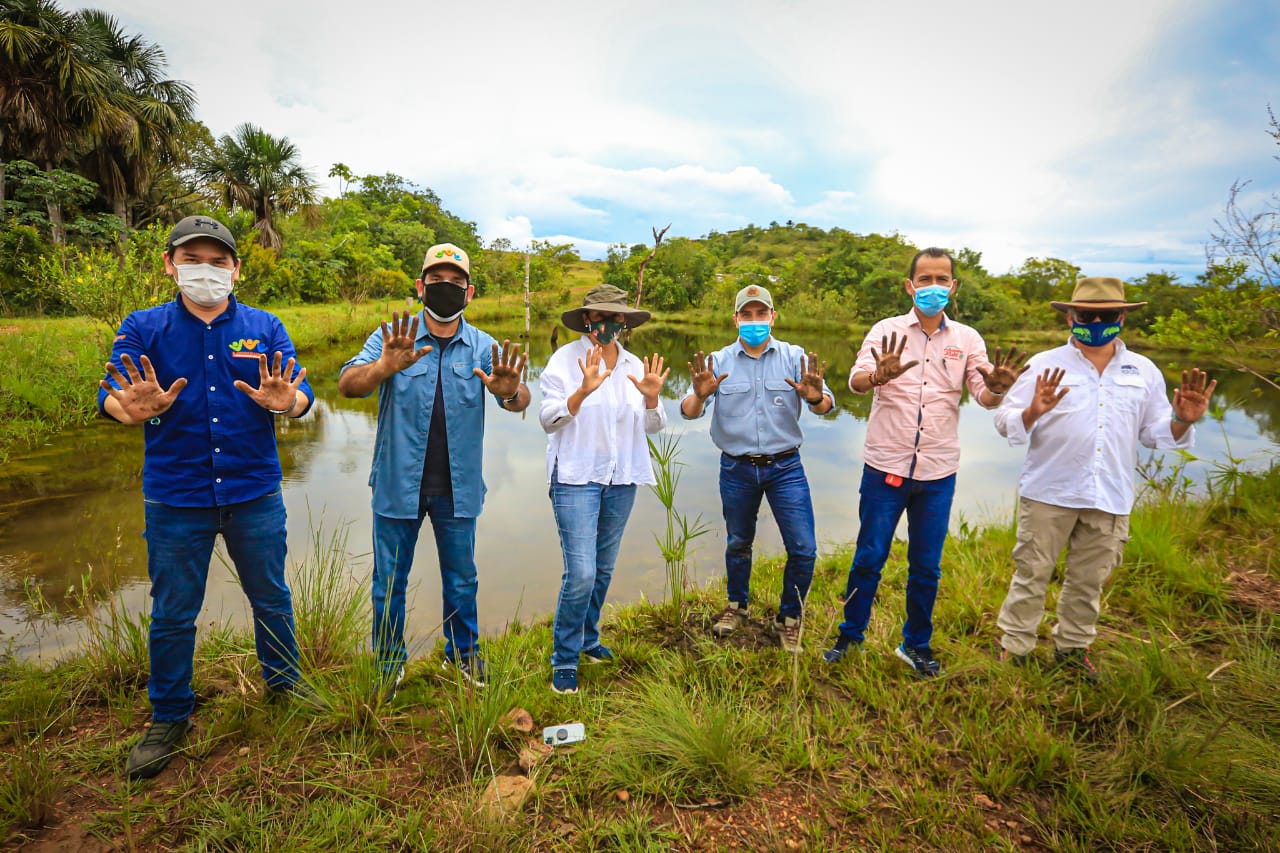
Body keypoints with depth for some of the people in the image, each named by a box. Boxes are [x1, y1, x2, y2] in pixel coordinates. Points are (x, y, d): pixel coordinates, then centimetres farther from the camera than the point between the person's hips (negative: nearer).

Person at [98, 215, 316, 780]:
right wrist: (132, 409, -34)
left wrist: (285, 402, -33)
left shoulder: (264, 327, 1)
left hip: (255, 494, 1)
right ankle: (169, 718, 33)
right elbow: (111, 395, -10)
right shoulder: (142, 329, 0)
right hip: (174, 499, 0)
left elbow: (301, 394, -9)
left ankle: (283, 680, 38)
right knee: (172, 613, 12)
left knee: (271, 597, 15)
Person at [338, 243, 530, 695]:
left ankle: (463, 653, 38)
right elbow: (347, 385, -18)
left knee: (461, 580, 16)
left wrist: (508, 391, -39)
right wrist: (385, 367, -41)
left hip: (457, 487, 1)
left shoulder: (483, 348, -1)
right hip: (398, 484, -1)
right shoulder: (392, 337, -4)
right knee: (389, 583, 13)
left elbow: (519, 401, -14)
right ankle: (389, 661, 35)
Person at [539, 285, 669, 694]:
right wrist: (583, 391, -26)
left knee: (604, 569, 15)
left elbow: (653, 427, 10)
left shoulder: (636, 366, 9)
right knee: (581, 573, -10)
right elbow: (548, 418, -10)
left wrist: (652, 399, -11)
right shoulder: (566, 358, -4)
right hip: (576, 478, -5)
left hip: (621, 481, 5)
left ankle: (588, 639, 36)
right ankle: (564, 660, 8)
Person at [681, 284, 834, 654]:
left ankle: (789, 617, 23)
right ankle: (737, 605, 42)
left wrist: (815, 396, -37)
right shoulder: (718, 361, -1)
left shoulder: (794, 357, -2)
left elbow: (825, 406, -13)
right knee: (738, 543, 16)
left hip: (785, 467, 0)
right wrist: (700, 394, -34)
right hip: (736, 469, 1)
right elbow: (689, 412, -11)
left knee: (804, 549, -2)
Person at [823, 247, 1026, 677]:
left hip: (938, 472, 2)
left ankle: (917, 644, 30)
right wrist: (879, 375, -39)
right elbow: (856, 381, -16)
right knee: (869, 556, 6)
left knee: (926, 566, 12)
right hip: (885, 466, -2)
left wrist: (997, 387, -26)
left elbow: (984, 398, -2)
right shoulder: (887, 331, -1)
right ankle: (851, 633, 25)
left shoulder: (967, 339, 6)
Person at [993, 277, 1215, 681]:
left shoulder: (1144, 372, 9)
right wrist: (1031, 413, -28)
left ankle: (1072, 647, 34)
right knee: (1032, 574, 4)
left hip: (1110, 498, 3)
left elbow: (1155, 432, 13)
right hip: (1048, 494, -3)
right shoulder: (1045, 365, -1)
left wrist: (1183, 420, -8)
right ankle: (1014, 648, 18)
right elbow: (1005, 420, -7)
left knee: (1088, 580, 16)